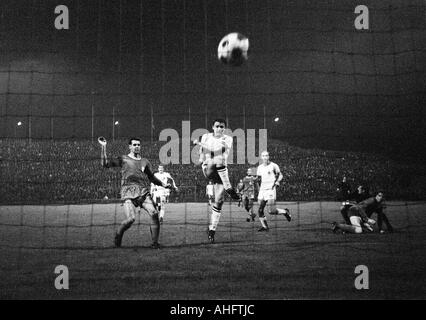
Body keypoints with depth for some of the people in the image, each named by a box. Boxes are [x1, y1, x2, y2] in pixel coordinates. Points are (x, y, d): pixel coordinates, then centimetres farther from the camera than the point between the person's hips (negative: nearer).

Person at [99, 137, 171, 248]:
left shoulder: (145, 162, 22)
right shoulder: (123, 159, 12)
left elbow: (152, 177, 31)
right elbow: (105, 163, 2)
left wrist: (163, 184, 18)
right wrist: (104, 147, -2)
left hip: (144, 192, 3)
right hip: (128, 193, -3)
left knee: (154, 214, -19)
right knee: (131, 218, -21)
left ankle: (155, 242, -9)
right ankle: (118, 235, 11)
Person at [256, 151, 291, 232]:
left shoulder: (273, 165, -4)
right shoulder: (260, 167, 12)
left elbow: (280, 175, 6)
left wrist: (277, 182, -9)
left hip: (270, 189, -5)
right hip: (262, 190, 5)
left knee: (271, 211, -10)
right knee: (260, 210, -3)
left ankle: (285, 212, 15)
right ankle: (265, 226, 4)